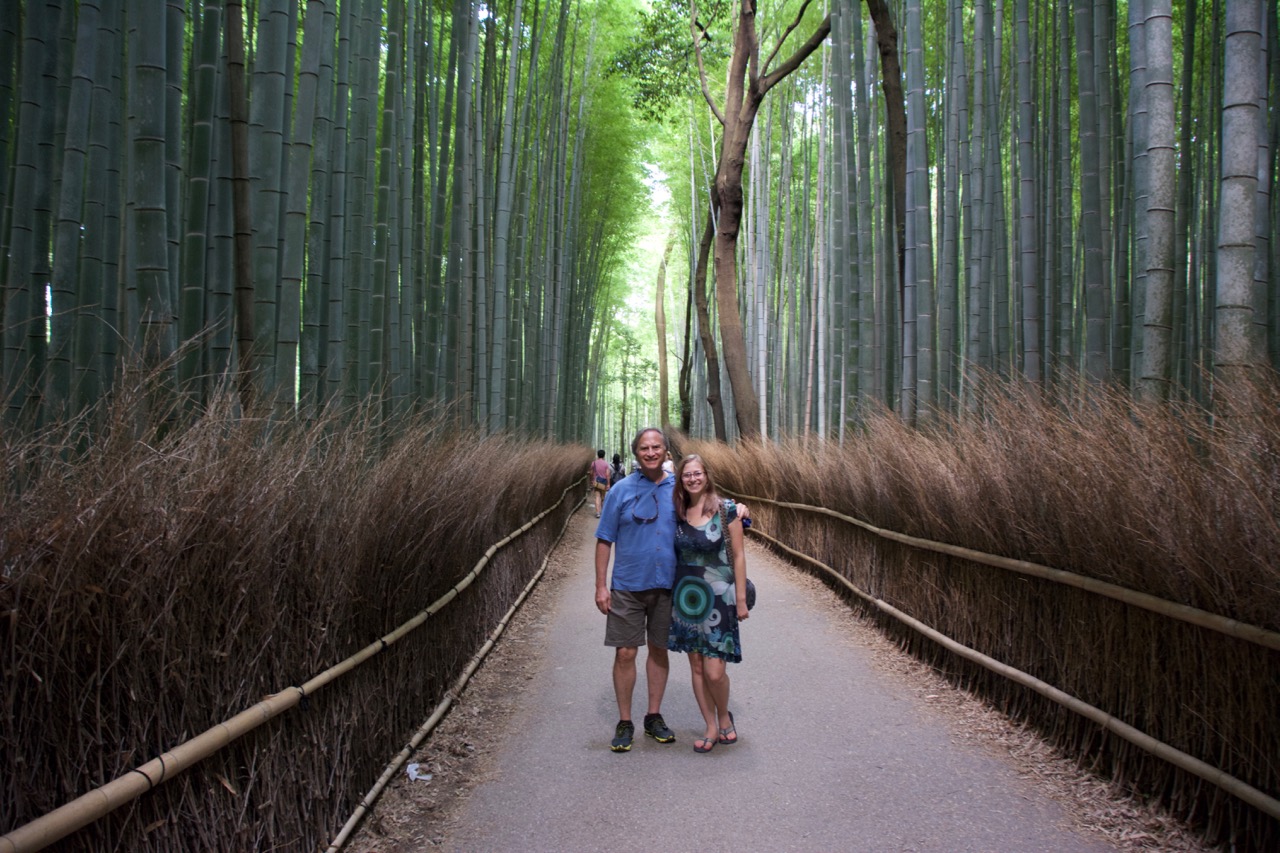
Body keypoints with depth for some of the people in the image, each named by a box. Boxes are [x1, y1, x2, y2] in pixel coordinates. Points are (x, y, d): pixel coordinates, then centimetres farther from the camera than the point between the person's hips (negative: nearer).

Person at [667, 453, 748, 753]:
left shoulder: (726, 510, -7)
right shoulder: (678, 513, 4)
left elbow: (738, 556, -4)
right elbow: (674, 554, 12)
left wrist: (741, 599, -5)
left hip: (717, 597, -4)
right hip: (686, 596, 4)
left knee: (714, 672, -7)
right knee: (696, 667, 8)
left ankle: (725, 717, 21)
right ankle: (712, 728, 22)